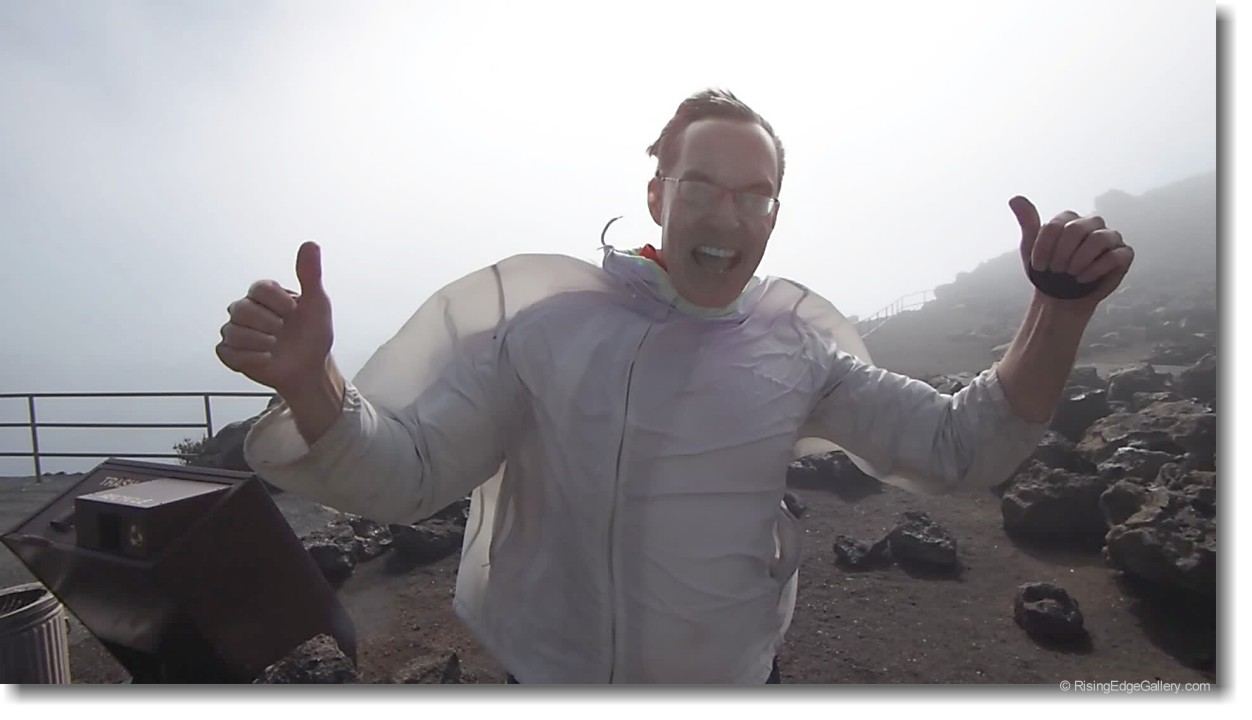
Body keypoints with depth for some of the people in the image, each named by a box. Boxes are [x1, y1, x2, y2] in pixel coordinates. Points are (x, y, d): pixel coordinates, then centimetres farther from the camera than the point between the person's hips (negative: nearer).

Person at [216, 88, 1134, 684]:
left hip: (742, 676, 3)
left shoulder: (797, 339, -6)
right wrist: (309, 382, -33)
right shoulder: (542, 315, -15)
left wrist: (1060, 312, -15)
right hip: (557, 675, -2)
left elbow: (956, 445, -1)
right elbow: (399, 473, -14)